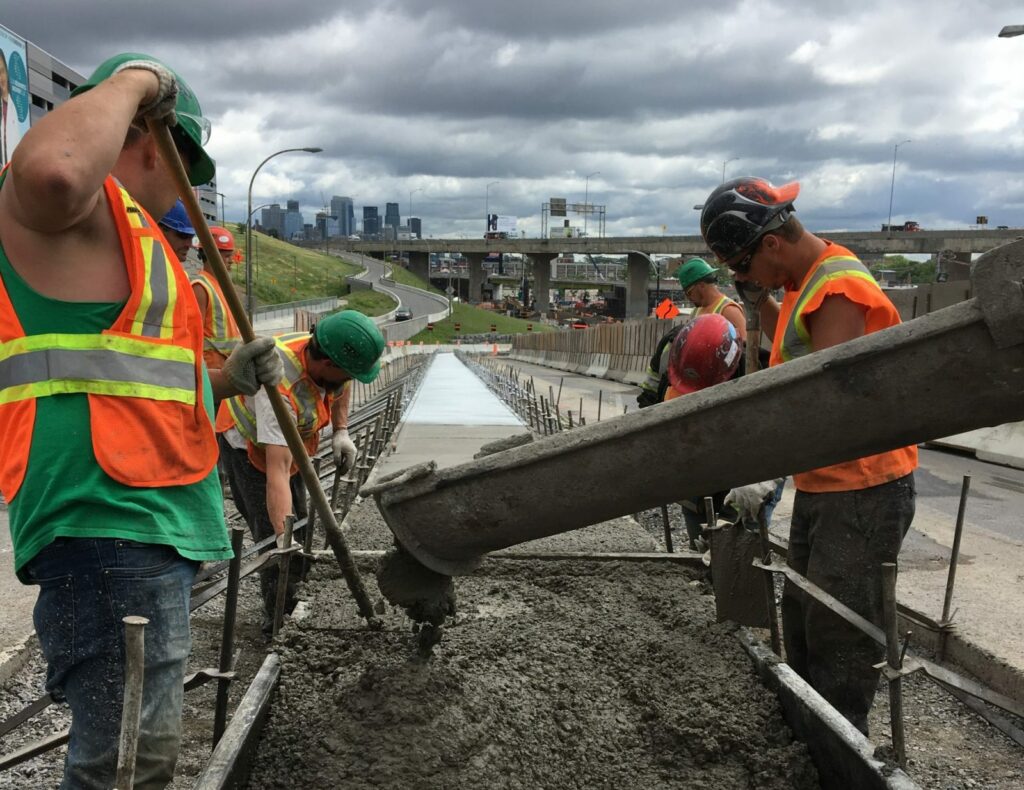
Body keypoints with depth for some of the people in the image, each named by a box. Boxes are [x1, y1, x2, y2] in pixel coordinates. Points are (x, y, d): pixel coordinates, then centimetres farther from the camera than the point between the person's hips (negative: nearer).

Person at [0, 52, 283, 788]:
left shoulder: (125, 229, 27)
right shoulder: (80, 205, -5)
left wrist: (224, 380, 16)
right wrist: (132, 81, -14)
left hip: (148, 517, 11)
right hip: (102, 515, -11)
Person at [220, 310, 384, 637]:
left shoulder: (328, 359, -25)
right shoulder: (280, 388, -46)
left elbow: (341, 386, 4)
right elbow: (277, 471, -51)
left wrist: (341, 431, -6)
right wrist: (283, 536, -56)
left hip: (290, 437, 8)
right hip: (248, 442, -8)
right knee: (271, 531, -14)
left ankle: (290, 608, 31)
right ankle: (278, 620, -1)